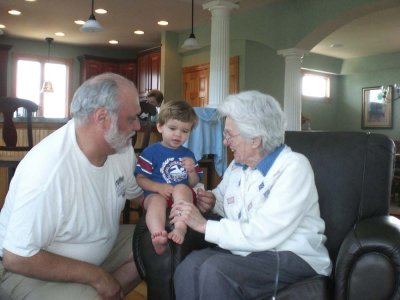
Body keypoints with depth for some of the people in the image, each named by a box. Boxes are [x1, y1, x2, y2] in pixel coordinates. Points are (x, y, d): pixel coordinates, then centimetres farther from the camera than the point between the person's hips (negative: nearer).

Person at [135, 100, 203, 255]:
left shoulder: (188, 154, 20)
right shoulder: (151, 151, 6)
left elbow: (194, 184, 21)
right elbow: (140, 178, -1)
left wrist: (191, 171, -2)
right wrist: (158, 187, -18)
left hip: (183, 196, 3)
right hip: (156, 193, -2)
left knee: (181, 188, -31)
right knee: (156, 200, -36)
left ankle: (180, 228, -43)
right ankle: (158, 235, -61)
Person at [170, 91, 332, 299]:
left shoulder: (294, 167, -14)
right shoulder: (238, 165, 8)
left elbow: (262, 235, -22)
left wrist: (204, 225, -17)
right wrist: (213, 200, 5)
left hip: (293, 258, -5)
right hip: (246, 253, 6)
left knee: (214, 270, -29)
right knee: (191, 265, -24)